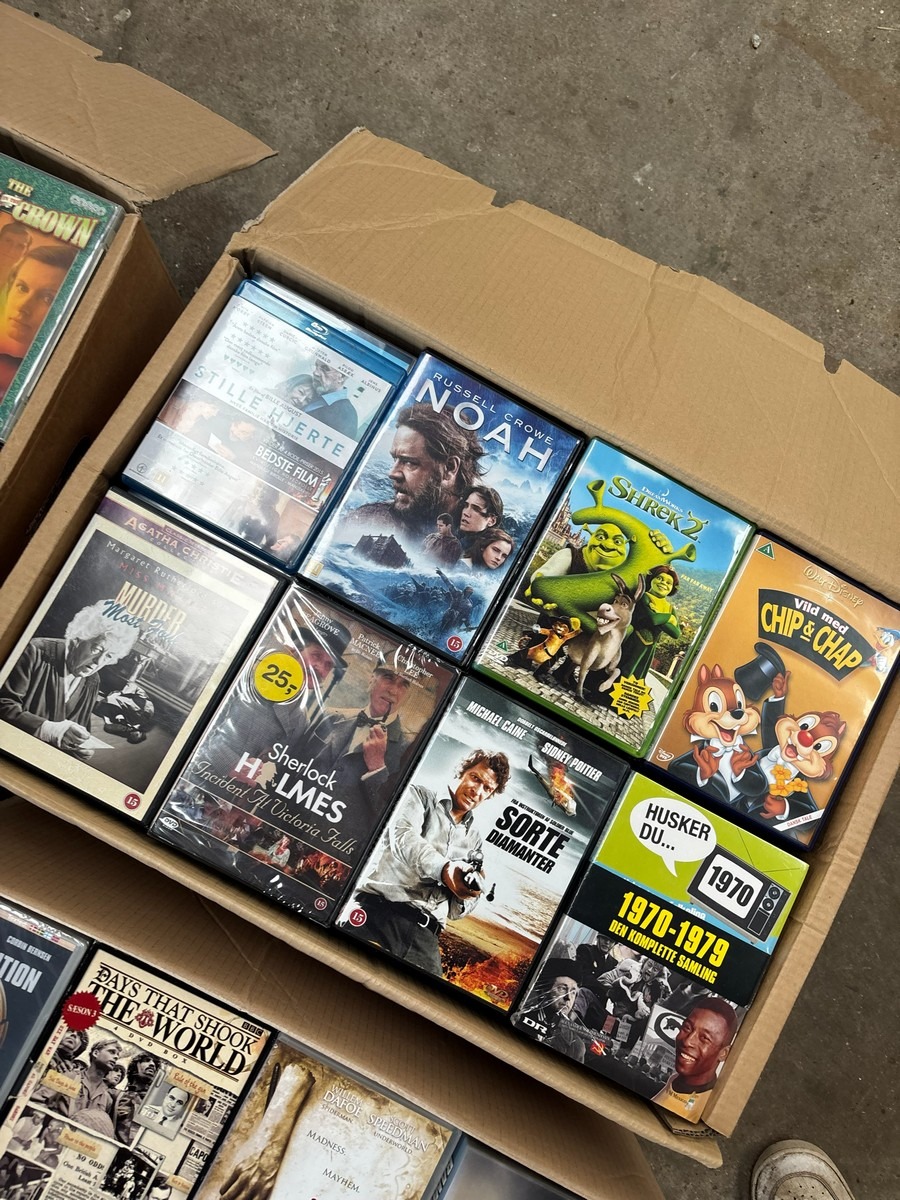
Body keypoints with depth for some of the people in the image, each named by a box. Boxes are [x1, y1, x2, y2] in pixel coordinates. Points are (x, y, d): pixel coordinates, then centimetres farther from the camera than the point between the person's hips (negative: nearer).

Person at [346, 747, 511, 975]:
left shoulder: (474, 841, 26)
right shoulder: (420, 795, 16)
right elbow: (402, 837, -6)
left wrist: (470, 892, -2)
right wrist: (444, 869, -20)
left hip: (425, 933, 4)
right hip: (380, 909, -4)